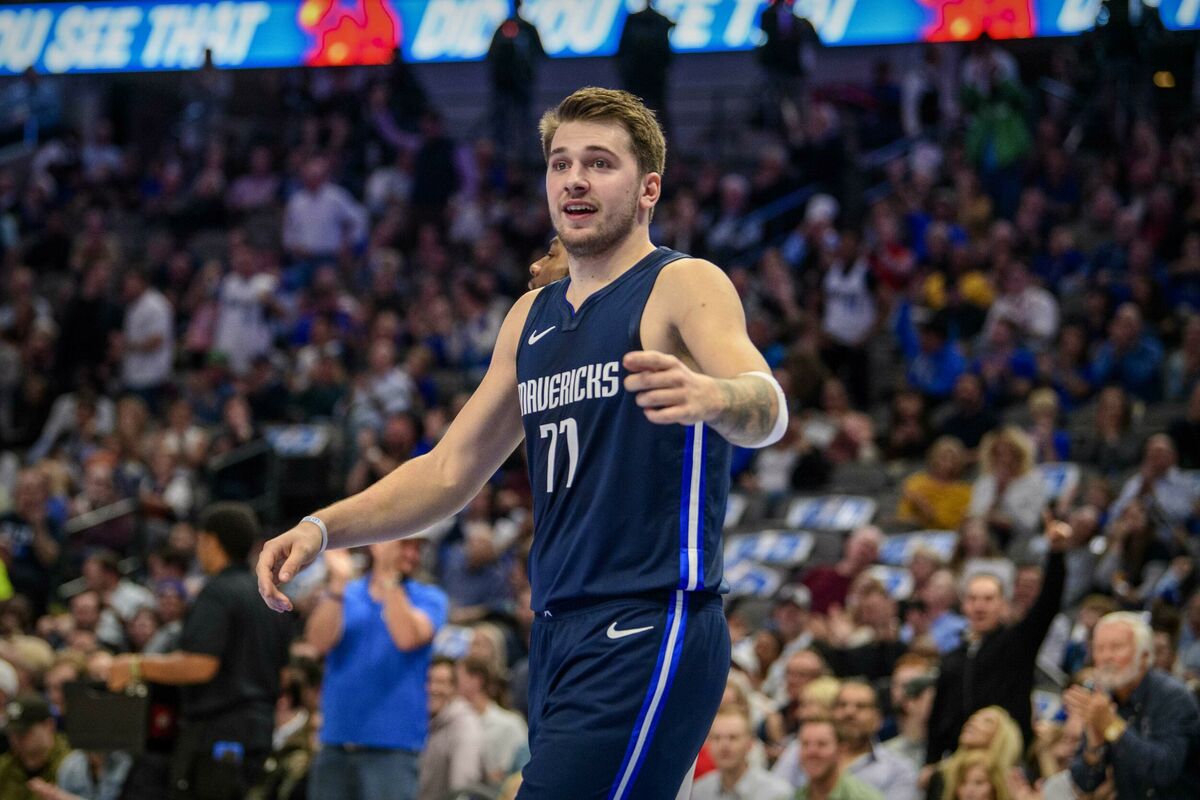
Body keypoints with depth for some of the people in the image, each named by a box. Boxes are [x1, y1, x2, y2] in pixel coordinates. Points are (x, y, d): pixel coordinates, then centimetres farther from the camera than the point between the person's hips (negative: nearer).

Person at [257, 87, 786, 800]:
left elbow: (767, 406, -25)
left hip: (650, 629, -8)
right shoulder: (533, 317, 18)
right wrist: (322, 528, 10)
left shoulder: (685, 287, -6)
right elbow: (450, 471, 24)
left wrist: (711, 396, -48)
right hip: (560, 636, 8)